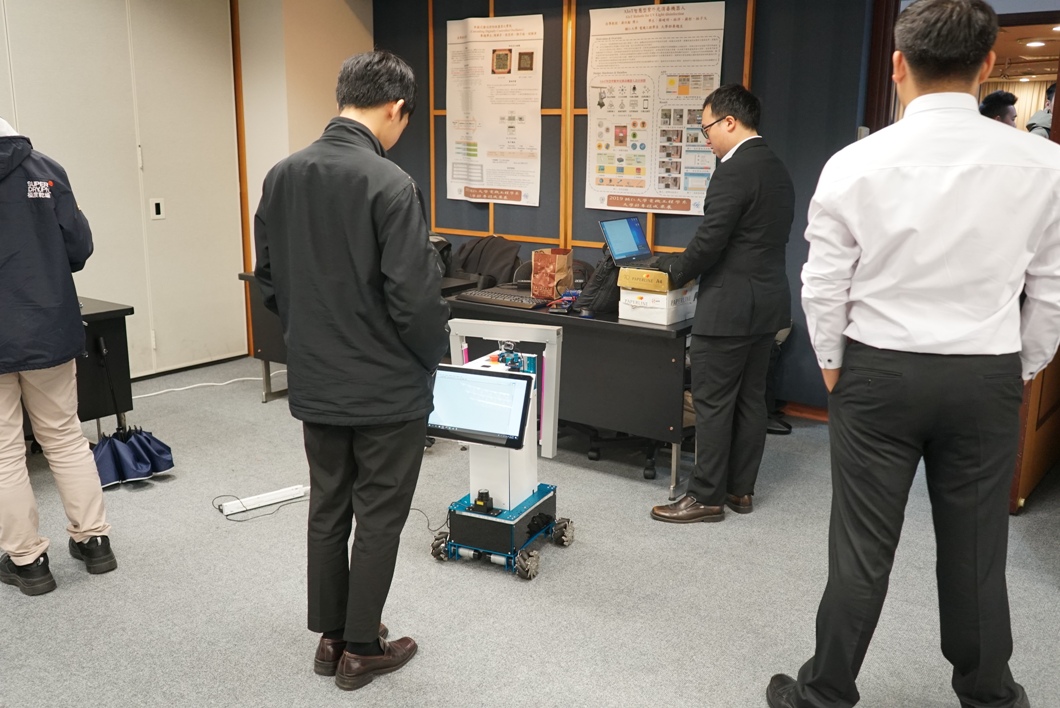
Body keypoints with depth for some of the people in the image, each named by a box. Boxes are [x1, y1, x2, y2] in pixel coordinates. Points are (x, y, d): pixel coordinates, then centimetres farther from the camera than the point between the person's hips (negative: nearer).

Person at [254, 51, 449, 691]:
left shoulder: (282, 176, 1)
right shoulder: (390, 184, -20)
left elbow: (269, 277, 8)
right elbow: (416, 295, -22)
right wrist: (434, 353, -4)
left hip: (313, 384, 6)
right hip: (388, 388, -6)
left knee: (328, 511, 18)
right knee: (379, 518, 9)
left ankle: (331, 637, 32)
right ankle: (361, 650, 22)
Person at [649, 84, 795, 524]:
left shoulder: (734, 171, -17)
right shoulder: (778, 170, 13)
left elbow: (709, 241, -20)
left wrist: (675, 272, -1)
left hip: (730, 305, -10)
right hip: (767, 301, 10)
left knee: (712, 403, -1)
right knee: (750, 399, 14)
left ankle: (707, 497, 7)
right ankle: (741, 489, 23)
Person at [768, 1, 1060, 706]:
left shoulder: (855, 165, -11)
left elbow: (823, 287, -5)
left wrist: (833, 368, 10)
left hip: (878, 372, -1)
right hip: (987, 378, 2)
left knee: (863, 547, 8)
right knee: (976, 549, 17)